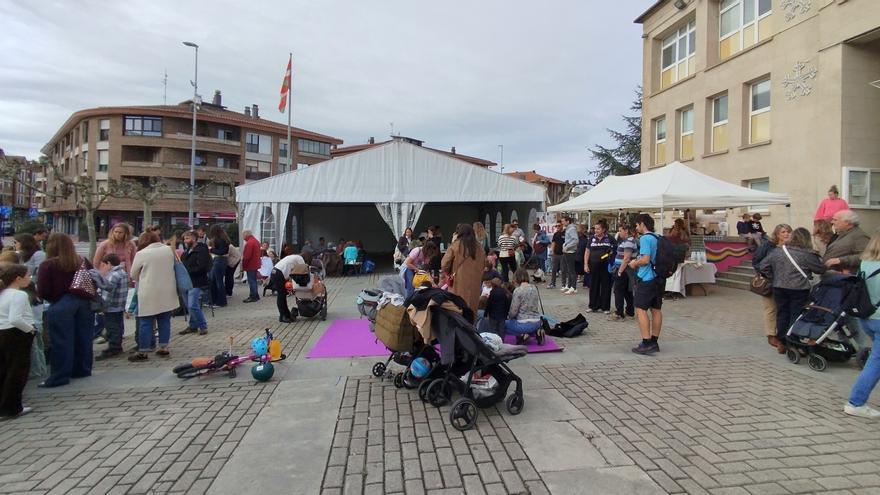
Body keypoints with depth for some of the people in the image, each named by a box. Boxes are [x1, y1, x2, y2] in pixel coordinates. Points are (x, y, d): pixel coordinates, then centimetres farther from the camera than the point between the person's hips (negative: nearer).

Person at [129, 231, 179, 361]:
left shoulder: (141, 254, -8)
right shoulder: (169, 250, 3)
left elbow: (133, 275, 4)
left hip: (149, 294, -4)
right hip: (167, 293, 4)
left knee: (146, 323, 3)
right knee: (164, 321, 11)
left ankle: (142, 352, 8)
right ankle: (164, 348, 16)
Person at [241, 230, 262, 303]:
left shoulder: (249, 243, -18)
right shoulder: (256, 241, 13)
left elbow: (247, 256, -22)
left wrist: (243, 265, -13)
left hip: (250, 265, -10)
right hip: (255, 264, 10)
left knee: (251, 281, -5)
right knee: (254, 280, 17)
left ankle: (253, 296, -2)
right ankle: (256, 295, 22)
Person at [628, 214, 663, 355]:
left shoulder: (645, 238, -13)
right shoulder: (658, 238, 13)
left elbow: (645, 259, -22)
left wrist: (635, 263, -2)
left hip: (646, 279, -9)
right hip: (659, 278, 9)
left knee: (641, 310, -5)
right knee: (656, 310, 12)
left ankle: (647, 343, -8)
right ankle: (654, 342, 20)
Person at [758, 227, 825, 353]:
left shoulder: (777, 252, 2)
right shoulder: (807, 254, -10)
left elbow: (762, 266, 4)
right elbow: (821, 269, -2)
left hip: (779, 288, 4)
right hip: (799, 290, -4)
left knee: (782, 315, 12)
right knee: (797, 316, 4)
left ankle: (781, 344, 18)